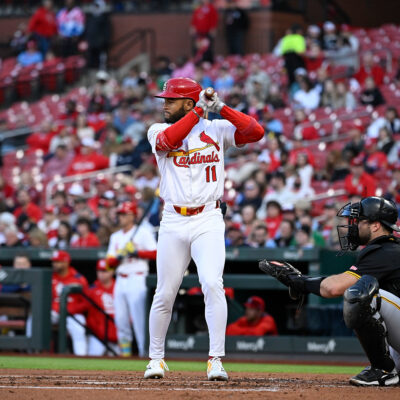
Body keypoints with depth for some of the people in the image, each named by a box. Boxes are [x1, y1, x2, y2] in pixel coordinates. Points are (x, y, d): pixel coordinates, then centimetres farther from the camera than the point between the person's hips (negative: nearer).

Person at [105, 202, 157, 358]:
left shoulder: (143, 232, 0)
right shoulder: (116, 236, 18)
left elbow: (155, 253, -8)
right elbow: (109, 262, 13)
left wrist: (136, 253, -17)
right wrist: (118, 258, -8)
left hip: (137, 279, -7)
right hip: (120, 279, 7)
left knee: (139, 318, -13)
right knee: (120, 318, 5)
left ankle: (145, 351, -13)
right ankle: (125, 350, 13)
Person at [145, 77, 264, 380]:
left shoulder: (217, 129, 6)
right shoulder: (158, 131, 7)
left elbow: (256, 132, -7)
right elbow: (169, 140, -17)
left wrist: (221, 109, -11)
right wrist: (200, 109, -15)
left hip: (208, 221, -2)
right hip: (173, 223, 2)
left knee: (212, 284, -18)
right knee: (165, 294, 5)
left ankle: (216, 360, -16)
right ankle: (156, 358, 21)